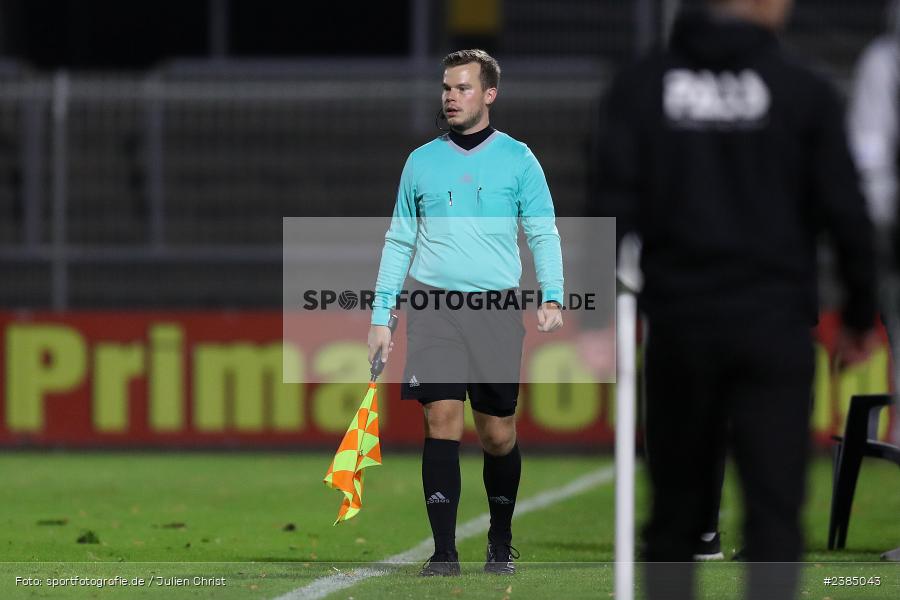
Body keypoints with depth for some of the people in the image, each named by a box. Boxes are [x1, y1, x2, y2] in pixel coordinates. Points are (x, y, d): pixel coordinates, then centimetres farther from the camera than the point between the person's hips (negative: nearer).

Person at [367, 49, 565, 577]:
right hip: (433, 305, 1)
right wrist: (381, 316, 9)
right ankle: (444, 551, -11)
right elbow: (399, 241, 15)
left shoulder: (517, 159, 5)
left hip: (497, 309, -1)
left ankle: (502, 542, 23)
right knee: (442, 420, -11)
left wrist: (552, 297, -11)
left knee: (499, 434, 3)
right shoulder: (421, 162, 11)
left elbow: (544, 233, 4)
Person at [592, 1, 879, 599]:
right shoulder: (804, 90, -2)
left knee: (675, 515, 12)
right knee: (774, 512, -4)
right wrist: (861, 314, 10)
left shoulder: (641, 85, 4)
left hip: (678, 325, 2)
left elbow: (614, 204, -3)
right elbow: (845, 211, -1)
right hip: (774, 327, -2)